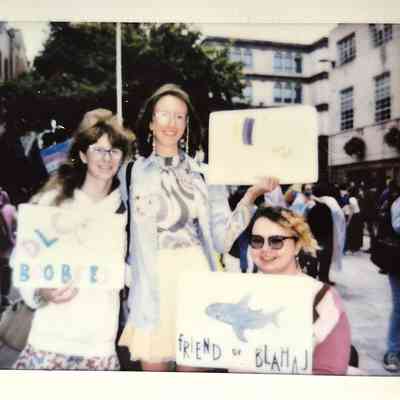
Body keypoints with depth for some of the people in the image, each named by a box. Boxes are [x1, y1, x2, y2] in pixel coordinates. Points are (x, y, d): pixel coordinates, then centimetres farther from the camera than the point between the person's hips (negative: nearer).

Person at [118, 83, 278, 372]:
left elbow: (222, 239, 1)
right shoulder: (131, 173, 4)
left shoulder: (205, 176, 7)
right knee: (154, 365, 9)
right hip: (152, 286, -1)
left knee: (194, 367, 11)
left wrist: (251, 196, -6)